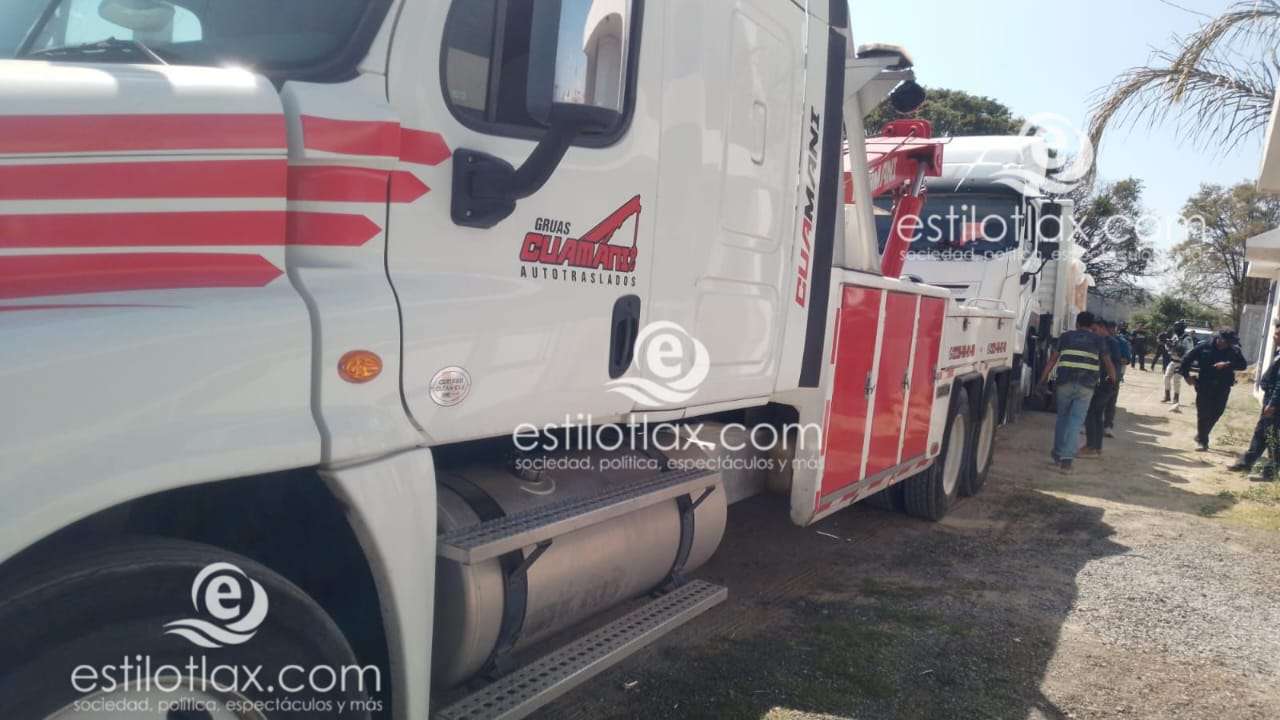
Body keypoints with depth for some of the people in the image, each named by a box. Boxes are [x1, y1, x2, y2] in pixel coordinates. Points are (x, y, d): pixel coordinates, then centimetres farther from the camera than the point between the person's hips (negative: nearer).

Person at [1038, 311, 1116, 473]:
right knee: (1076, 420, -1)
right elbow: (1108, 364, 14)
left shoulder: (1066, 336, 14)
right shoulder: (1098, 340, 14)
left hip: (1065, 382, 1)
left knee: (1062, 417, 17)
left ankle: (1057, 454, 25)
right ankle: (1066, 458, -11)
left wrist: (1043, 379, 10)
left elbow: (1052, 359, 9)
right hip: (1086, 385, -1)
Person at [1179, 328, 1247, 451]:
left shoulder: (1233, 351, -1)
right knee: (1203, 413, -2)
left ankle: (1201, 436, 27)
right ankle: (1201, 440, 9)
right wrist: (1186, 376, -3)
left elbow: (1243, 365, -5)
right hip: (1204, 386, -2)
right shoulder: (1204, 347, -6)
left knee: (1215, 414, 7)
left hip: (1222, 388, 2)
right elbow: (1186, 359, -1)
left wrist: (1227, 364, -21)